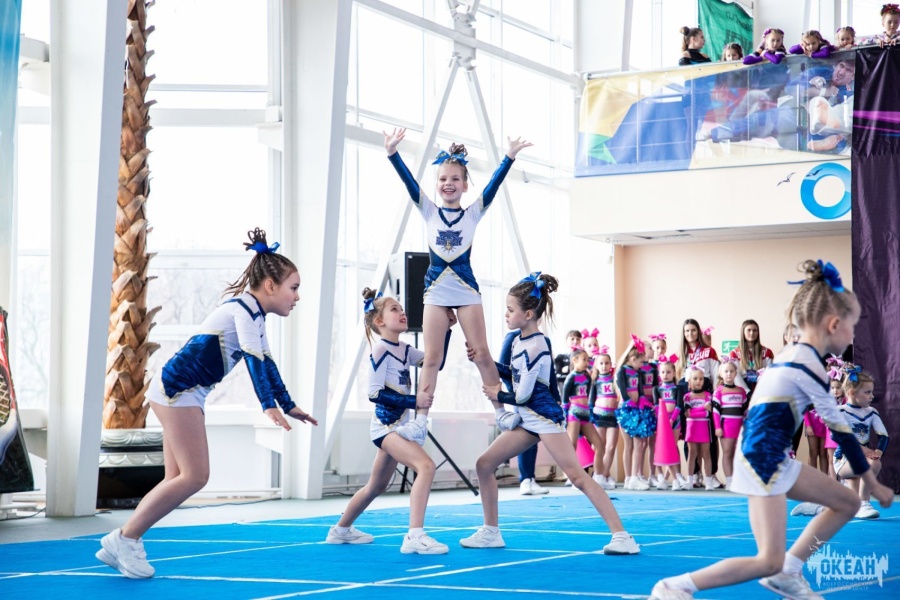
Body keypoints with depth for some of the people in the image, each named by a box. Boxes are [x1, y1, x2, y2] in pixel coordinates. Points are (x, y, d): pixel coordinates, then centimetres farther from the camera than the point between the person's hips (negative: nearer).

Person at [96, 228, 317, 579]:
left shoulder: (255, 314, 18)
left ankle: (124, 545, 6)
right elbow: (253, 358, -24)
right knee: (194, 477, -12)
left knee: (179, 480, 7)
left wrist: (288, 405, 29)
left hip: (185, 393, 10)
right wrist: (269, 405, -30)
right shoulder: (244, 307, -13)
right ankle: (124, 539, -8)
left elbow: (265, 362, 27)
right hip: (177, 387, -10)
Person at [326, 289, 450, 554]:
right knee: (426, 465, -26)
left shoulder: (404, 350, 10)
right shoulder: (380, 350, -13)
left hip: (396, 426, 9)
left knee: (377, 485, 22)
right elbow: (375, 393, -19)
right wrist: (414, 400, -23)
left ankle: (341, 530, 40)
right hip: (385, 425, -9)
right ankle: (414, 536, -32)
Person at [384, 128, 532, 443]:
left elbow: (493, 185, -8)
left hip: (466, 289, -1)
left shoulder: (473, 213, 4)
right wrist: (392, 153, -21)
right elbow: (409, 182, -8)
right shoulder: (428, 211, 5)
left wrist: (509, 157, -21)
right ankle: (420, 422, -3)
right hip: (436, 290, 1)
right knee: (432, 357, -2)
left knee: (482, 353, 0)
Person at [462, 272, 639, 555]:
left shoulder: (535, 347, -21)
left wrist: (499, 396, -1)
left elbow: (522, 396, -19)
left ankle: (622, 536, -12)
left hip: (545, 416, -9)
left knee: (576, 475, -13)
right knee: (484, 464, 5)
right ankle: (491, 532, 15)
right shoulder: (519, 340, 5)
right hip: (527, 419, 9)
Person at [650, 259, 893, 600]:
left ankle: (787, 573, 15)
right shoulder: (808, 364, -17)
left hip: (773, 458, 10)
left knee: (847, 502, 15)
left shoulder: (793, 354, 12)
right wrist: (873, 483, -2)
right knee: (770, 560, -13)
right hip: (761, 460, -10)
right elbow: (839, 428, -11)